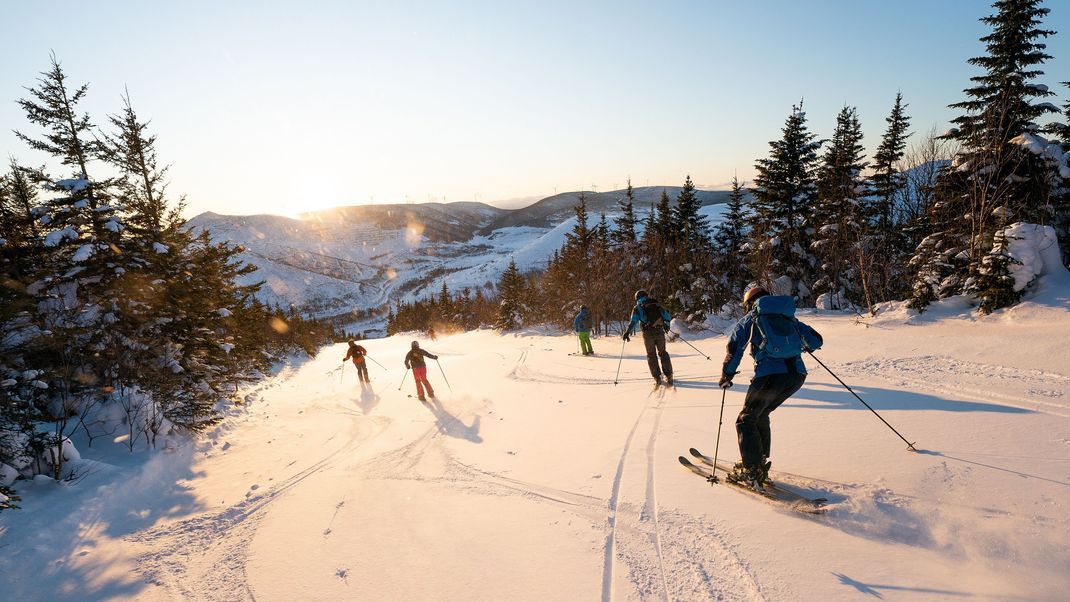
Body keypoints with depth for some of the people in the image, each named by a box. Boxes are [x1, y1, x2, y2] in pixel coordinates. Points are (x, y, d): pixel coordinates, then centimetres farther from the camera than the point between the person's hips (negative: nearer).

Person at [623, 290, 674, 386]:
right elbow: (667, 316, 19)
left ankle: (657, 378, 3)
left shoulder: (637, 308, 7)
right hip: (660, 332, 2)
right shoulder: (656, 305, 15)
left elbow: (633, 321, -6)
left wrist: (627, 332, -7)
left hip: (648, 333, -2)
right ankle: (669, 376, 12)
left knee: (651, 355, 9)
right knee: (663, 353, 16)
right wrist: (666, 325, 35)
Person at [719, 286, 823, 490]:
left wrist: (726, 377, 17)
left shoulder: (748, 320, 12)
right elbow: (816, 340, 24)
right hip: (797, 374, 5)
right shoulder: (789, 318, 23)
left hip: (769, 375, -5)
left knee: (747, 420, 10)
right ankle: (760, 463, 29)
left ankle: (752, 472, 1)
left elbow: (734, 351, 4)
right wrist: (805, 347, 46)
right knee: (761, 415, 25)